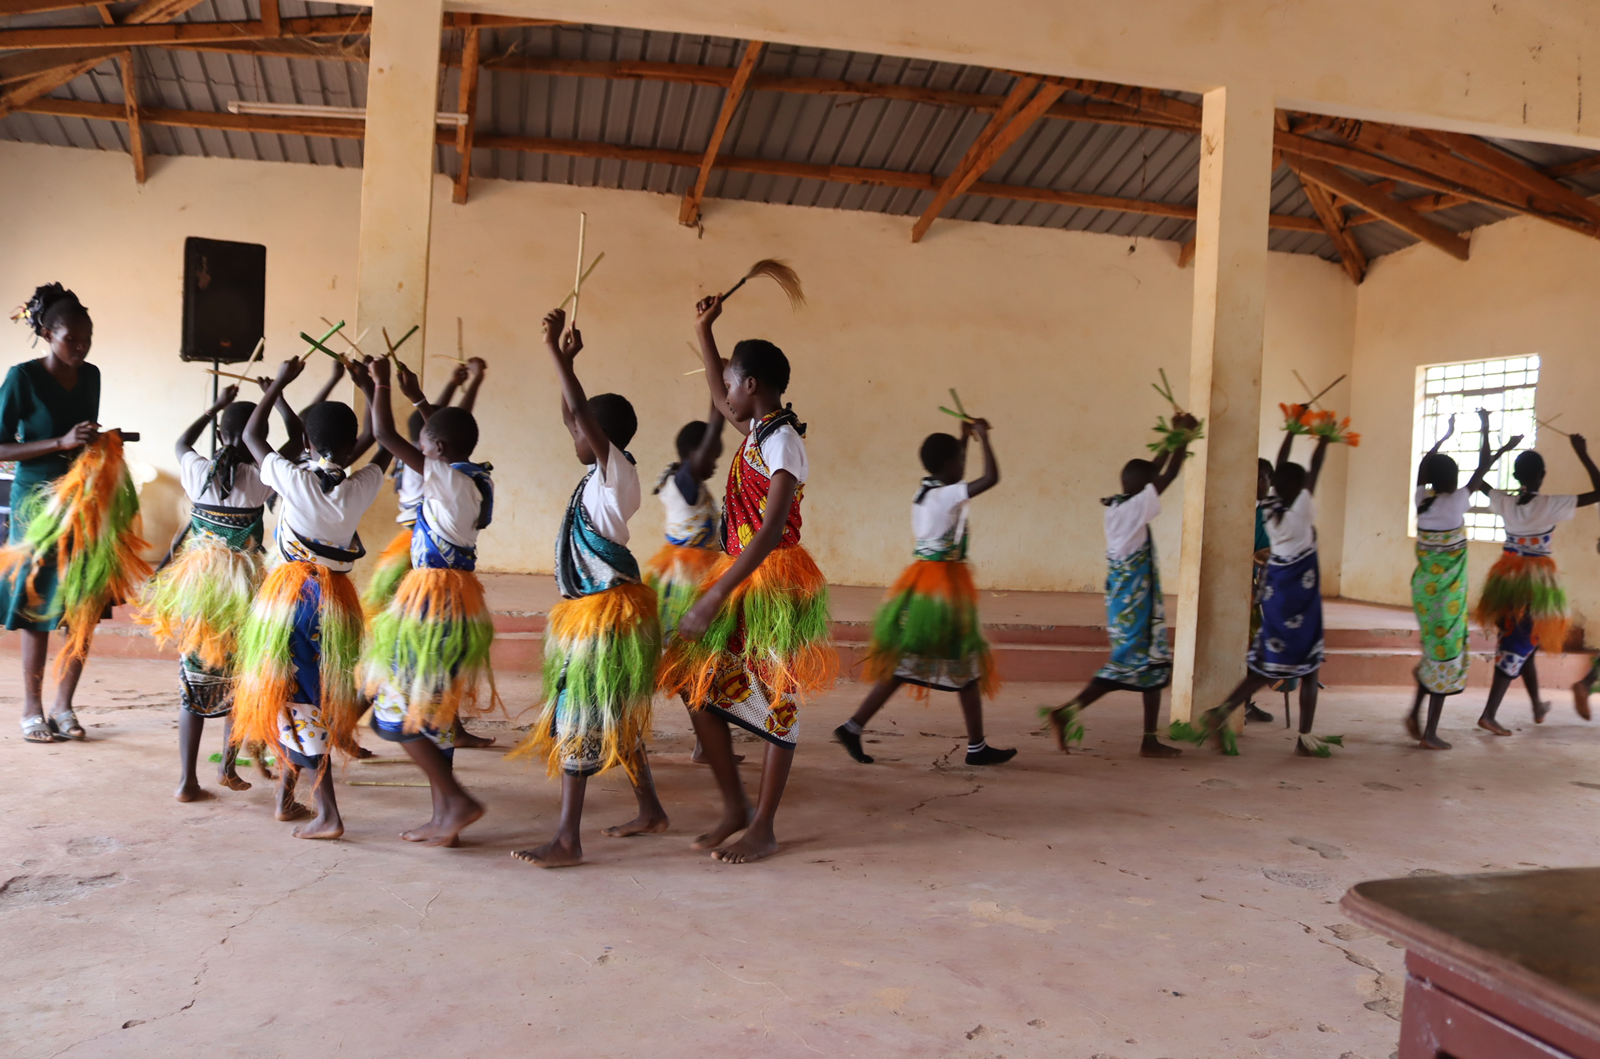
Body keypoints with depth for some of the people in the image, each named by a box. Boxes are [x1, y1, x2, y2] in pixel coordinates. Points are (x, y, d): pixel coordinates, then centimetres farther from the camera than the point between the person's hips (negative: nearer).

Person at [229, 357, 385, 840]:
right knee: (314, 695, 16)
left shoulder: (293, 480, -12)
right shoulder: (362, 488, -7)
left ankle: (328, 814, 0)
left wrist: (280, 382, 11)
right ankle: (286, 795, 27)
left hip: (290, 595, -2)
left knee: (296, 698, 3)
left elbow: (251, 435, 3)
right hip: (335, 599, 3)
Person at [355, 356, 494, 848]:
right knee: (432, 707, 15)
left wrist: (381, 386, 2)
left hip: (434, 600, -9)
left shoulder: (447, 480, -16)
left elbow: (386, 436, -12)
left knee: (396, 712, 0)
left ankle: (457, 799, -4)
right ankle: (443, 816, 20)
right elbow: (451, 438, 27)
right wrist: (417, 399, 32)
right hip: (459, 599, 9)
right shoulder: (476, 478, 6)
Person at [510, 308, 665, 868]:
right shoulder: (601, 473, 11)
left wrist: (558, 352, -19)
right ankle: (650, 810, 29)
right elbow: (573, 416, 21)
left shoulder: (617, 472, -13)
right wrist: (566, 357, 15)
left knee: (578, 717, -7)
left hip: (606, 612, -10)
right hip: (588, 610, 10)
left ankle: (568, 840, -3)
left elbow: (580, 414, -24)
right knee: (617, 717, 17)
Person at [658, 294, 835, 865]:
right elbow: (720, 403, 33)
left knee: (774, 704, 2)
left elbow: (771, 531, -26)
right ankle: (735, 806, 20)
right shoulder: (757, 428, 10)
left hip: (772, 583, -9)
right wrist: (704, 332, 33)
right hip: (739, 577, 9)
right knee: (700, 685, 7)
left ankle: (763, 828, 13)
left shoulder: (783, 442, -17)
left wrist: (715, 598, -29)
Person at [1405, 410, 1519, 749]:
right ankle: (1430, 733, 4)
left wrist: (1445, 436, 28)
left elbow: (1423, 466, 16)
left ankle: (1415, 712, 17)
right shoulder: (1455, 504, -15)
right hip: (1447, 593, -6)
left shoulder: (1422, 499, -2)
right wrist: (1484, 429, 8)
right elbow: (1481, 470, -4)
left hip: (1423, 589, 6)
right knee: (1446, 655, 2)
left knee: (1433, 651, 21)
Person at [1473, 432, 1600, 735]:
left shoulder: (1505, 503, -5)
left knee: (1520, 643, 19)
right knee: (1519, 646, -1)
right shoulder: (1551, 506, -16)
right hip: (1536, 582, -5)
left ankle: (1538, 706, 35)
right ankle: (1489, 714, -7)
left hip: (1506, 578, 5)